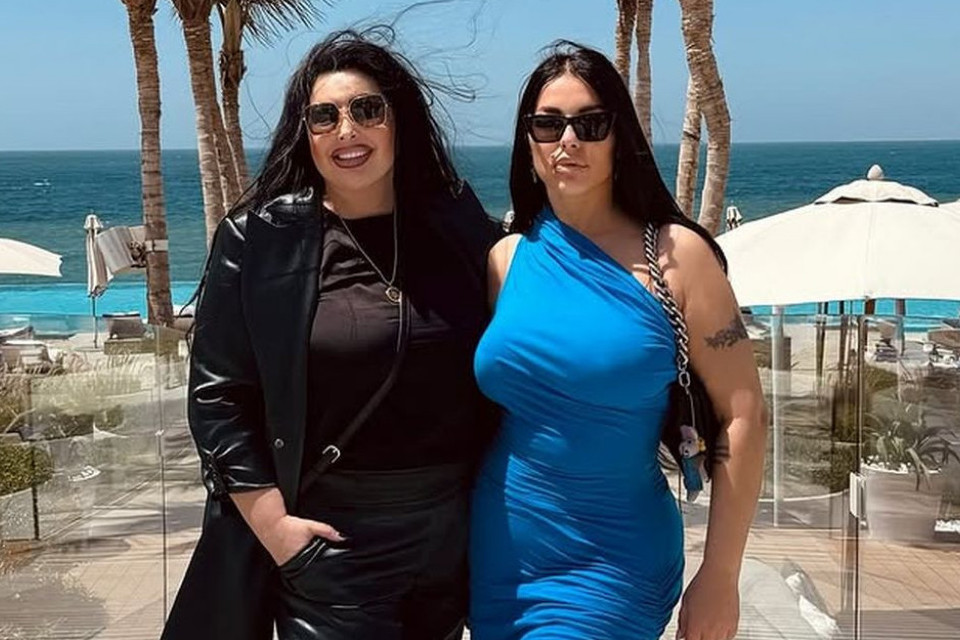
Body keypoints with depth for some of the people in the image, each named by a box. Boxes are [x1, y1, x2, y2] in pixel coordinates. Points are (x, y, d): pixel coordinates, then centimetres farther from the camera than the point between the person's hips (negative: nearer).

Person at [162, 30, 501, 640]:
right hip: (328, 538, -3)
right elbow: (218, 396, -6)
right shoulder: (258, 240, -7)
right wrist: (272, 522, -11)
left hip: (455, 526, 4)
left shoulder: (458, 225, 2)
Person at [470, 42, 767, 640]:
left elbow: (743, 417, -8)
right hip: (500, 557, 4)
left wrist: (720, 576, -9)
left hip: (612, 564, -4)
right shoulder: (507, 258, 2)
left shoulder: (675, 255, -8)